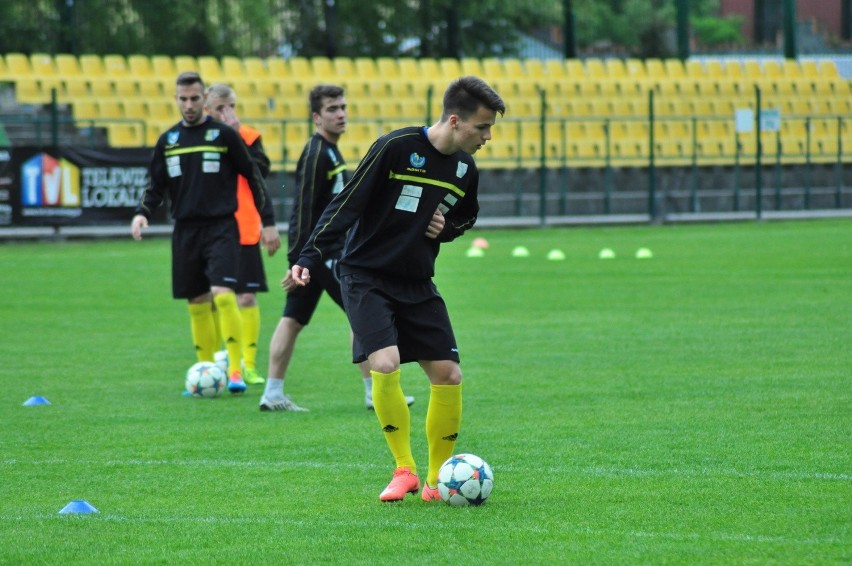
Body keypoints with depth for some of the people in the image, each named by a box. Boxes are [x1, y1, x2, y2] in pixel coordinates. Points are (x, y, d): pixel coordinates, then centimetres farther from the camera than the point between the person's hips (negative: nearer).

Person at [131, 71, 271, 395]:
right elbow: (156, 186, 15)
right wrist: (142, 213, -4)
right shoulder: (168, 140, 10)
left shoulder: (224, 135, -1)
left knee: (222, 294, -19)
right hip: (185, 230, 4)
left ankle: (235, 369, -15)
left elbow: (252, 175, 3)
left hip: (221, 226, -4)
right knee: (197, 303, 6)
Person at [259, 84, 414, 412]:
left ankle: (273, 394, 7)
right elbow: (303, 210, -19)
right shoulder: (315, 154, -16)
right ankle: (374, 393, 0)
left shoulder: (330, 151, 15)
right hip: (323, 252, -9)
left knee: (293, 320, 7)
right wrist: (298, 261, -21)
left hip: (327, 249, 9)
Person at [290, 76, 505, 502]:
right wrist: (309, 258, -20)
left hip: (417, 286, 6)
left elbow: (466, 216, 23)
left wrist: (447, 228, 0)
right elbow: (347, 205, -15)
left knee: (448, 375, -1)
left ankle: (437, 478, 14)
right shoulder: (396, 147, -17)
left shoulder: (465, 169, 3)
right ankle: (404, 470, -9)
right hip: (366, 278, -6)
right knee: (385, 364, -24)